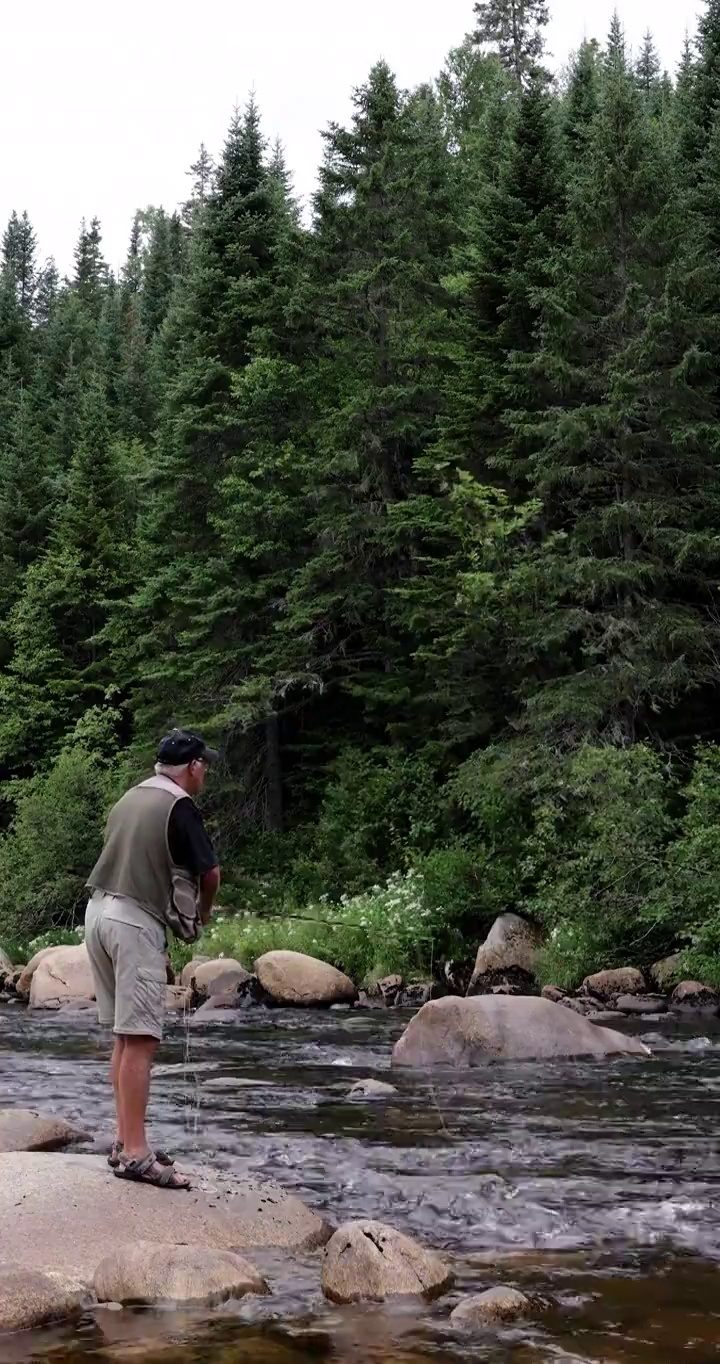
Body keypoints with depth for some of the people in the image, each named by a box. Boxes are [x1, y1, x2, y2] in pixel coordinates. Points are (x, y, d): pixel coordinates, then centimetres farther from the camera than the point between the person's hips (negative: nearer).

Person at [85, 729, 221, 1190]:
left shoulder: (130, 798, 17)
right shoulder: (179, 807, -8)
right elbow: (210, 872, -6)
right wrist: (204, 912, 16)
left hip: (100, 910, 8)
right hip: (136, 921, -8)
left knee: (126, 1038, 14)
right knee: (140, 1039, -9)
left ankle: (125, 1139, 18)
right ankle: (134, 1153, -10)